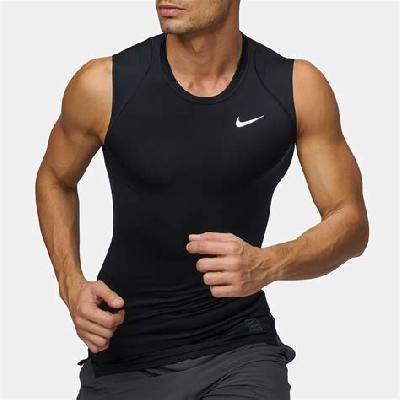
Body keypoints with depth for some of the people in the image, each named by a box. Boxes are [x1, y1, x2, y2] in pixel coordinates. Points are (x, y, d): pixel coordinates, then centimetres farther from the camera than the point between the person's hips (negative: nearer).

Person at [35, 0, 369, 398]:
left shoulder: (297, 88, -9)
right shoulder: (103, 85, -10)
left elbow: (350, 220, -3)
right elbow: (55, 179, 10)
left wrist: (268, 265, -24)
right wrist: (71, 286, -6)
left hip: (240, 348, 0)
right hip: (126, 350, 1)